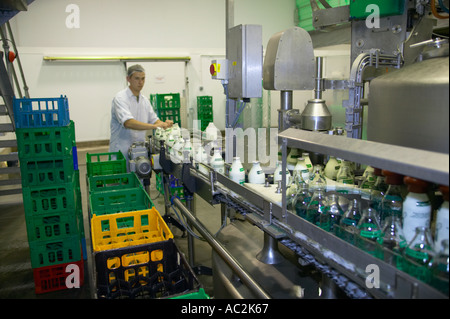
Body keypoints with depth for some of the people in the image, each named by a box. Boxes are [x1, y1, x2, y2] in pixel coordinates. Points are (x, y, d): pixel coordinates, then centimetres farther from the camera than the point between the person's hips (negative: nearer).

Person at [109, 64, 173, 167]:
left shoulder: (145, 100, 10)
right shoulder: (120, 98, -13)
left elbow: (154, 120, 11)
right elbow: (128, 123, -27)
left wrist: (163, 124, -13)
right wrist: (154, 126, -37)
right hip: (121, 152, -6)